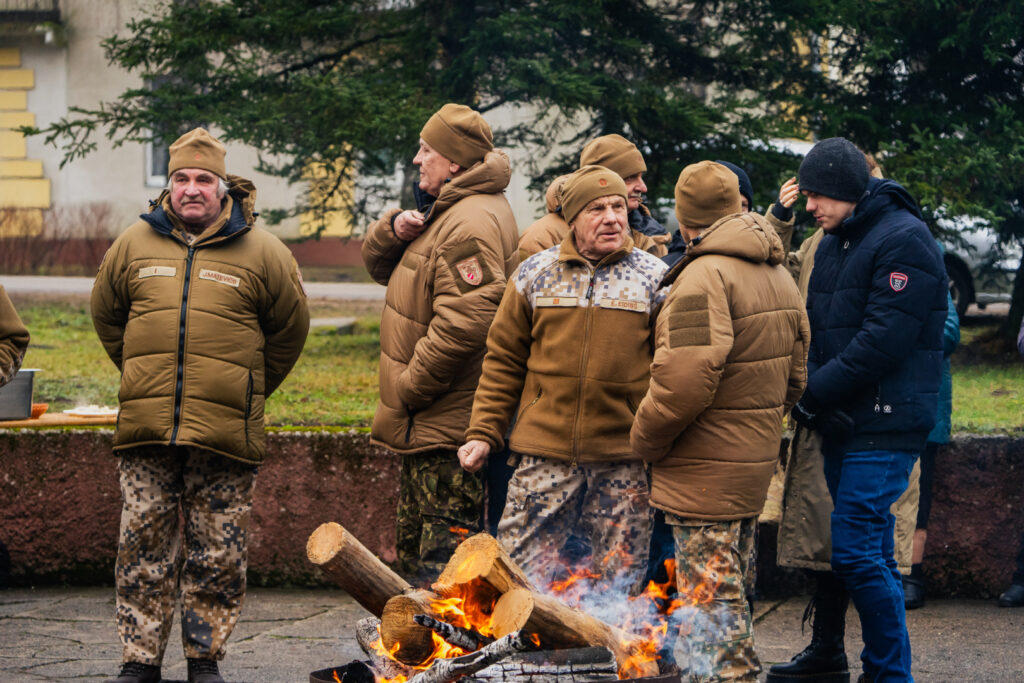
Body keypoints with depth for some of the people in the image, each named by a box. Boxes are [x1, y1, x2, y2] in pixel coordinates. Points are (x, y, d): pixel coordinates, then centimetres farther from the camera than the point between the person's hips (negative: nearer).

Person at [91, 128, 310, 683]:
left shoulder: (261, 252, 2)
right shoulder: (133, 245, 8)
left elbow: (288, 328, 14)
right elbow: (107, 315, 23)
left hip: (225, 432, -2)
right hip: (145, 429, 2)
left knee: (217, 555, 3)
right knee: (143, 548, 3)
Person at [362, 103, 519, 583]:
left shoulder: (471, 224, -20)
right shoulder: (443, 211, 16)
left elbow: (461, 325, -28)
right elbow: (378, 264, 20)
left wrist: (408, 390, -20)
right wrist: (393, 230, -3)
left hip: (448, 431, -11)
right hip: (425, 426, 11)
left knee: (440, 560, -9)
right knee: (414, 551, 19)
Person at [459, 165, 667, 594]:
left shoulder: (654, 278, 2)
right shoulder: (536, 274, 6)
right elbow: (504, 360, 11)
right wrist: (483, 433, 5)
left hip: (624, 460, -1)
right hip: (546, 453, 1)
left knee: (617, 581, 5)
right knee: (521, 569, 0)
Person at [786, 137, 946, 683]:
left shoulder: (904, 240, -13)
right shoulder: (834, 243, 15)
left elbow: (883, 341, -20)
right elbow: (816, 327, 16)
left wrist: (813, 395, -16)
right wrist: (810, 394, -3)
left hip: (885, 426, -8)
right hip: (843, 423, 9)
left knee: (855, 551, -12)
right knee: (869, 551, 13)